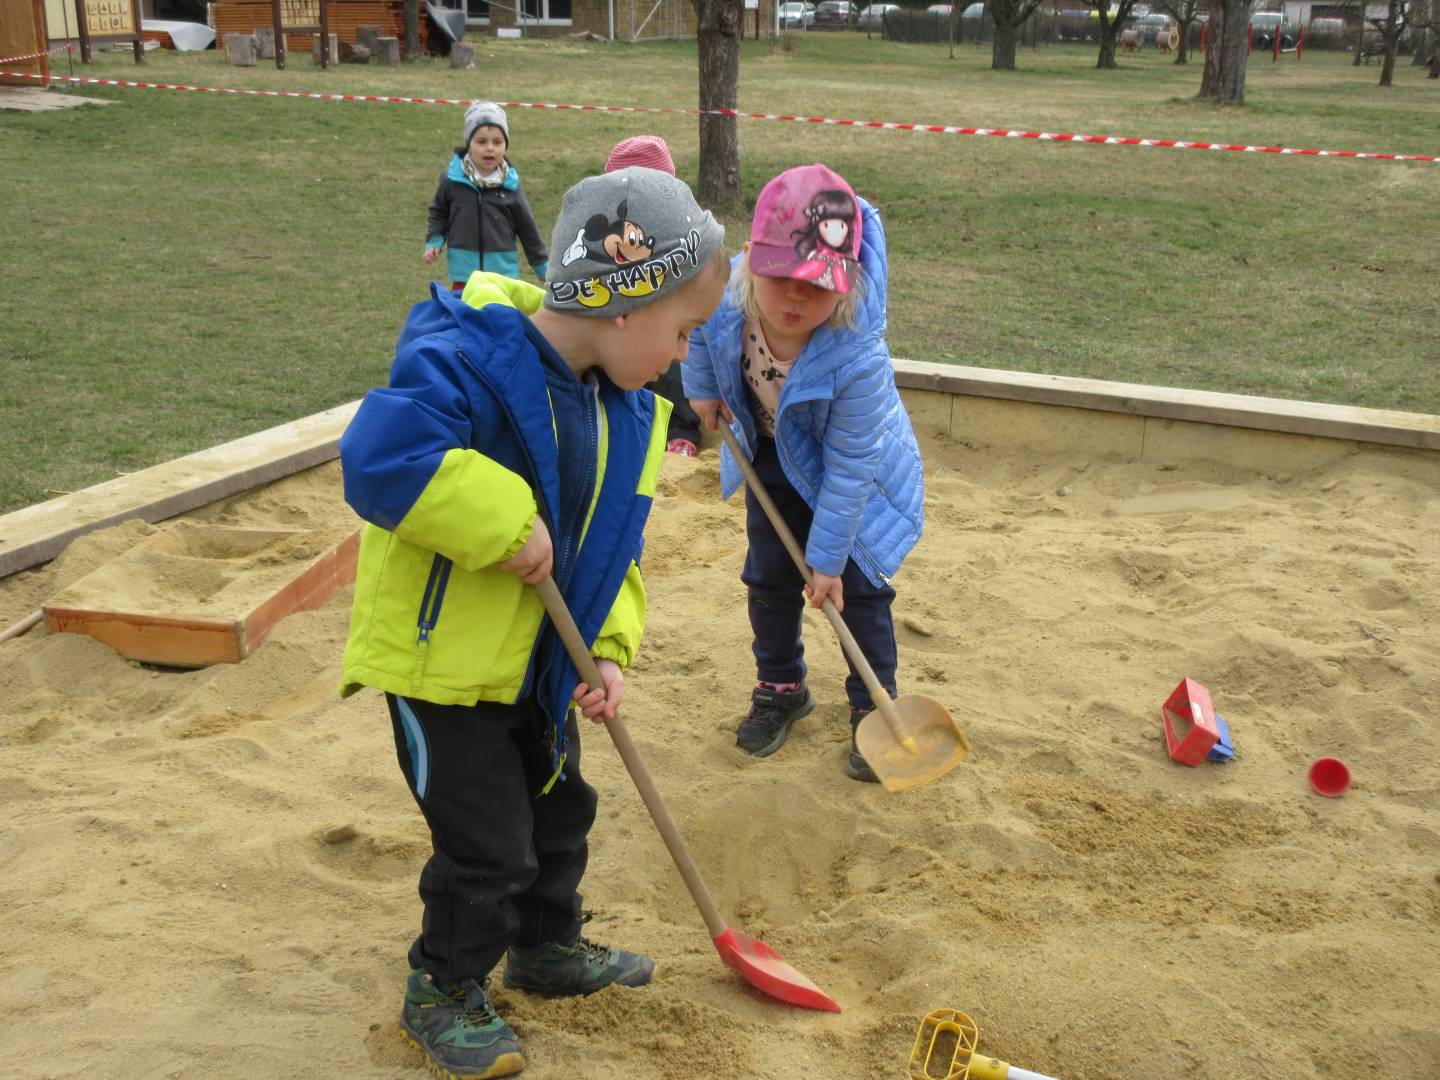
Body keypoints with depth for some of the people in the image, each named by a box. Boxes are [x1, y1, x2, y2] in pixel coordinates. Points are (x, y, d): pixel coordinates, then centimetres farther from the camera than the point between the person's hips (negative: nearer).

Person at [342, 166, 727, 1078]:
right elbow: (381, 461, -42)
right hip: (440, 653, -8)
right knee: (488, 844, 0)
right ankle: (444, 990, 25)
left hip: (539, 663, 8)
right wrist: (509, 522, -36)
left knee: (559, 808, 23)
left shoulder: (627, 408, 0)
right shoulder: (466, 361, -27)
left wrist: (607, 650, -4)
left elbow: (611, 544, 7)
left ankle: (547, 945, 47)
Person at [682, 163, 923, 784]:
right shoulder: (724, 295, -32)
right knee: (769, 578, 11)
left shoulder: (858, 360, -42)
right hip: (772, 456, 4)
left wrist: (828, 557, -23)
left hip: (853, 471, -4)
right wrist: (702, 389, 0)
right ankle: (780, 688, 33)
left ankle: (874, 706, 22)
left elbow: (849, 469, -31)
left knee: (858, 588, 2)